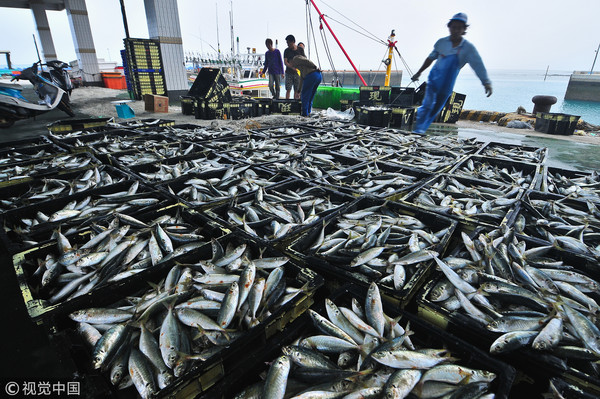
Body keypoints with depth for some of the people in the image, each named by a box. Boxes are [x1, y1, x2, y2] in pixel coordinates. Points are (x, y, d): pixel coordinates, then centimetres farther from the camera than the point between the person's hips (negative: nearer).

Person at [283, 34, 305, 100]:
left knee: (297, 90, 1)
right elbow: (285, 62, -7)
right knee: (288, 90, -5)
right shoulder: (286, 51, 2)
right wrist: (292, 68, -25)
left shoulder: (300, 50, 4)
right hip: (289, 73, -1)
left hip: (298, 73, 1)